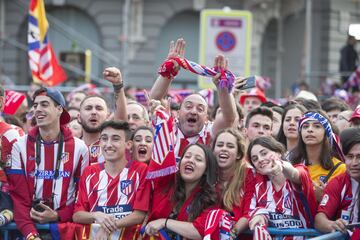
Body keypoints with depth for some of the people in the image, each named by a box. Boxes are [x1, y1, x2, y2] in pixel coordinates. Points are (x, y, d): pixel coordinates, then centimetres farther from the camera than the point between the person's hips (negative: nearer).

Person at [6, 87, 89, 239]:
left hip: (65, 225, 0)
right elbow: (18, 195, -1)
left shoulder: (79, 148, 5)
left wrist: (58, 216, -8)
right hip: (29, 228, 0)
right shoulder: (20, 146, 5)